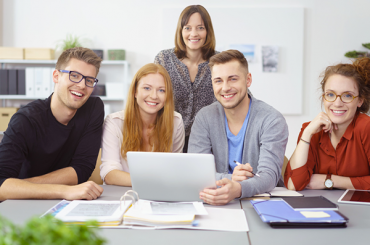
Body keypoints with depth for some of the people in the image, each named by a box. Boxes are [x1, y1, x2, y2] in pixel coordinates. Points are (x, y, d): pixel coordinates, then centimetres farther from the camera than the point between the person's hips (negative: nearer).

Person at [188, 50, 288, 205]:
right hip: (217, 204, 2)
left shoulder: (272, 121, -9)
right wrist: (229, 178, -26)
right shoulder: (205, 118, 0)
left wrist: (237, 189, -42)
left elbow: (269, 176, -21)